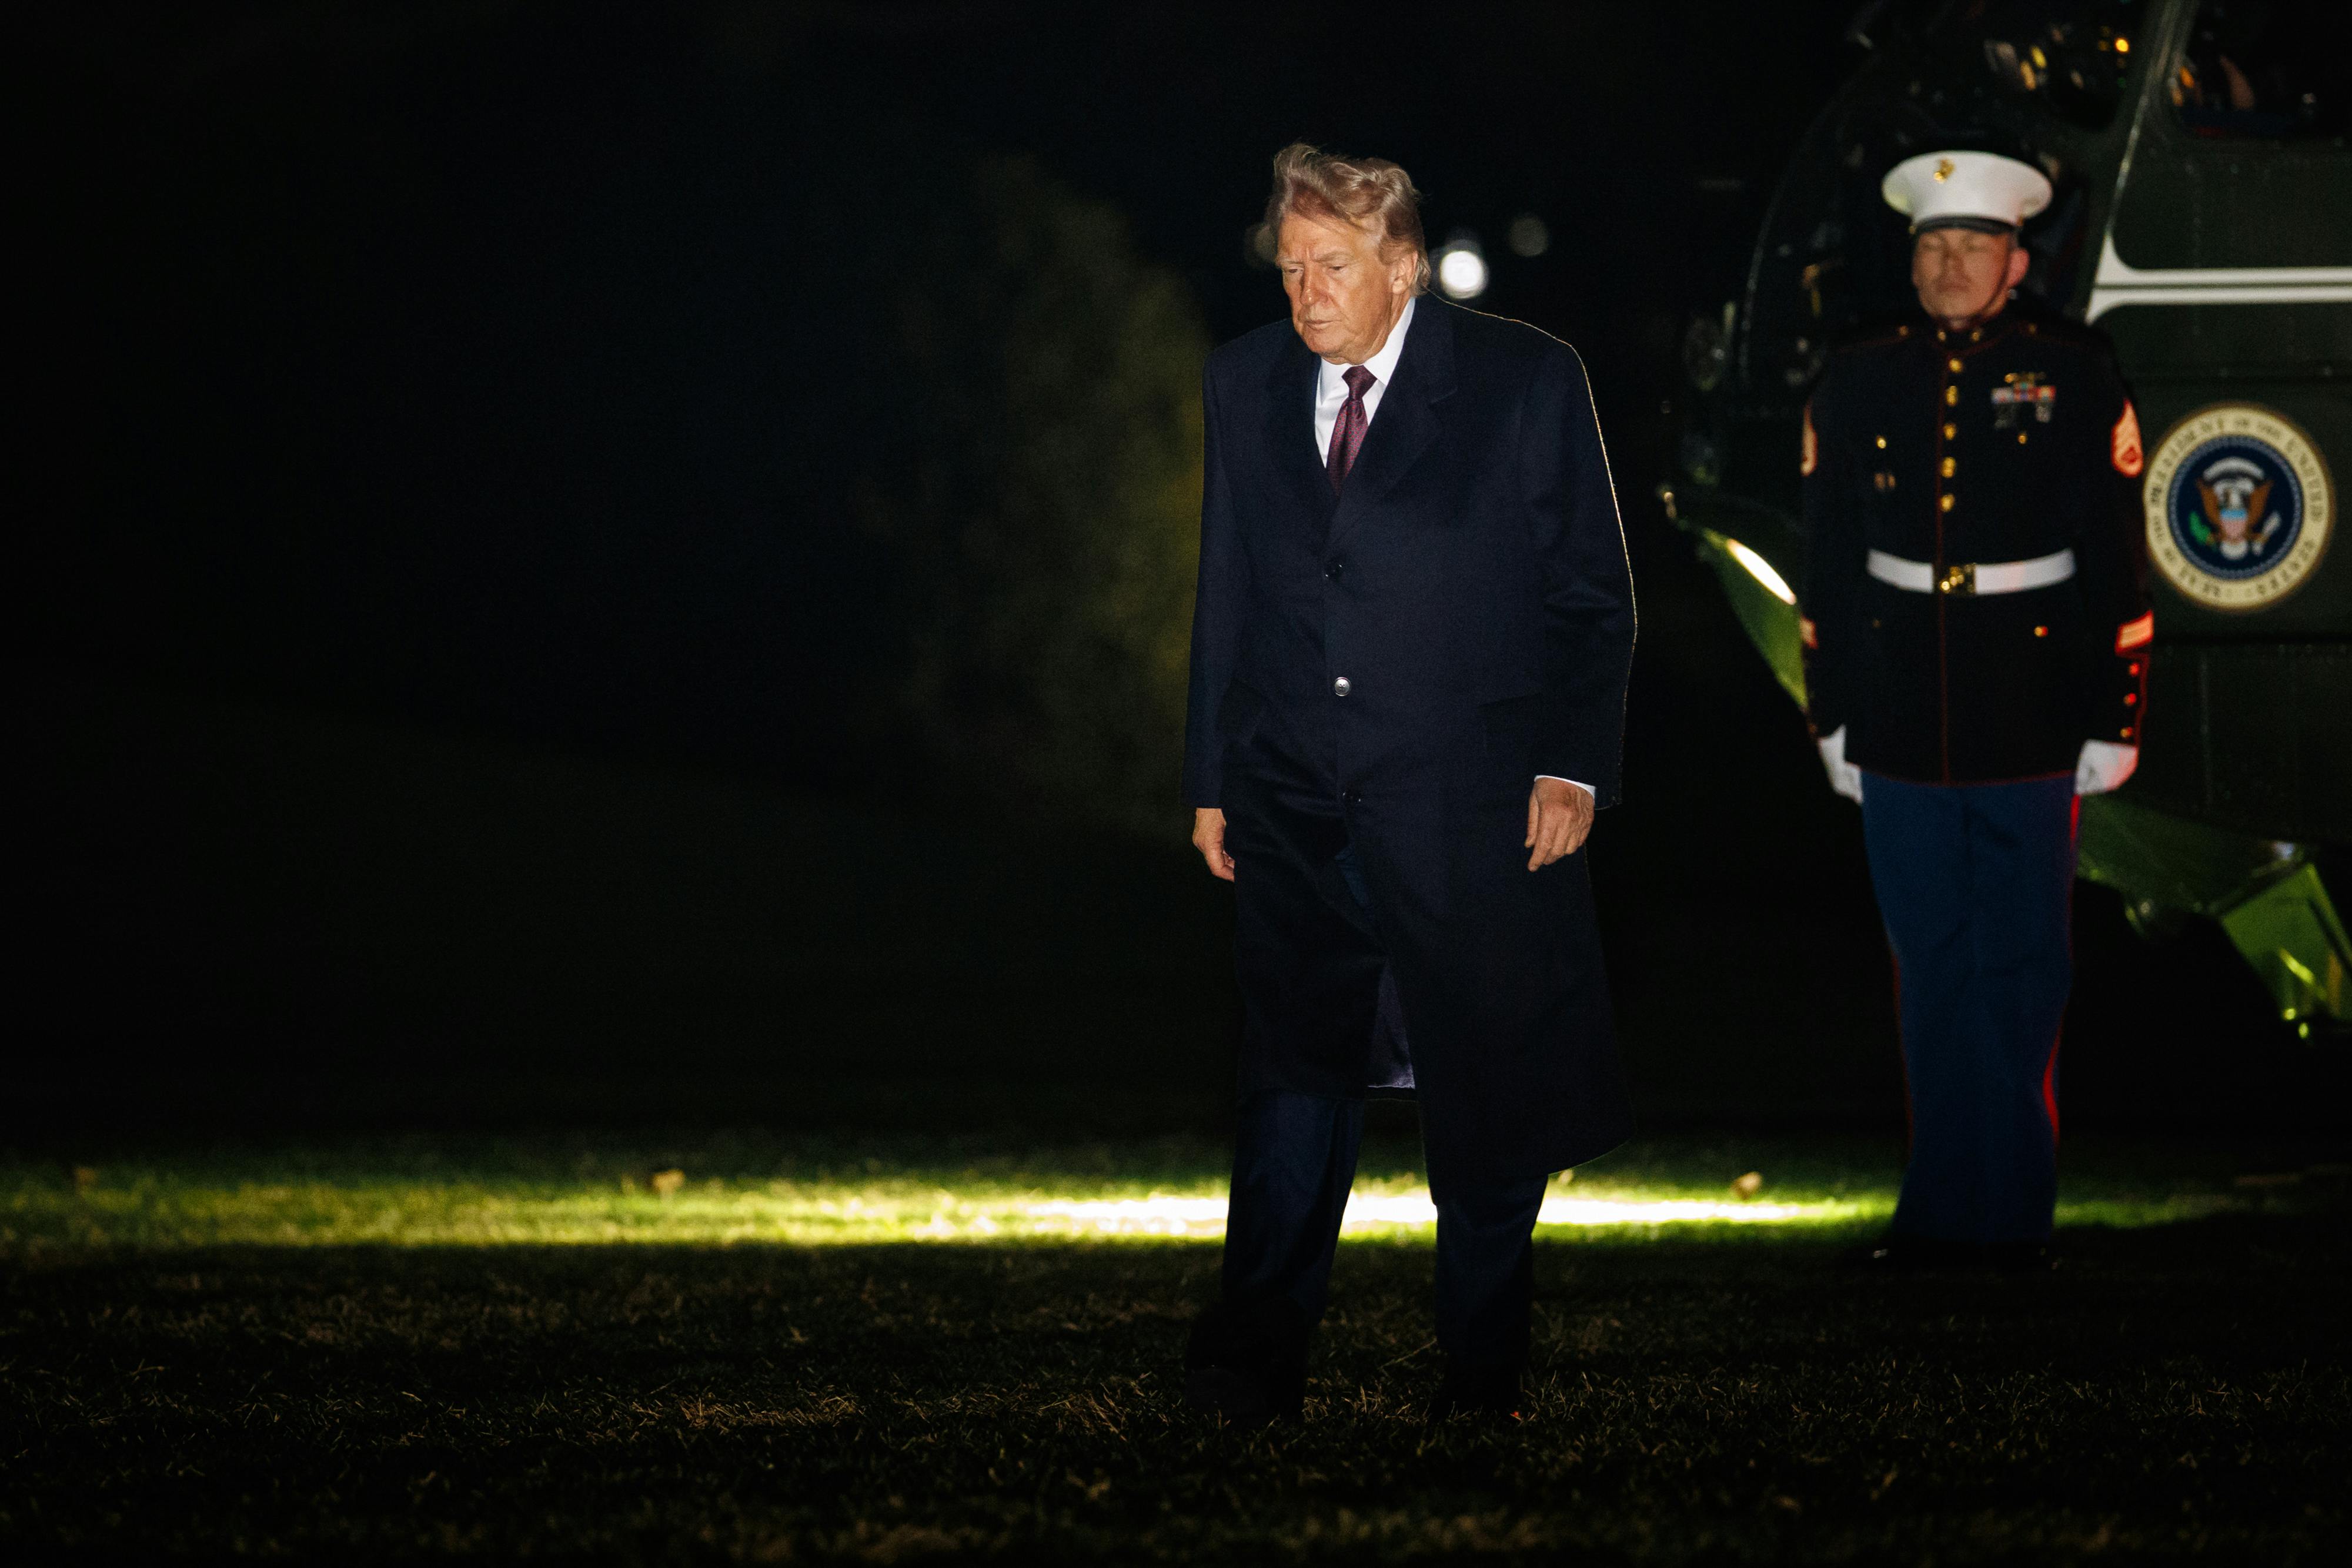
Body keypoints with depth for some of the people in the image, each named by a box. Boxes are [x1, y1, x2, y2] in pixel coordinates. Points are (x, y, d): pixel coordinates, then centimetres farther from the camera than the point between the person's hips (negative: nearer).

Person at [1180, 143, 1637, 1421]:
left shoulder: (1524, 381, -3)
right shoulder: (1245, 383, 9)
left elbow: (1593, 597, 0)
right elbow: (1226, 595, 14)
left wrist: (1572, 765, -8)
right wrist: (1213, 778, 11)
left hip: (1472, 806, -2)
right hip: (1297, 805, 2)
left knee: (1487, 1089, 3)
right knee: (1296, 1069, -7)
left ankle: (1482, 1367, 16)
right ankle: (1255, 1354, -7)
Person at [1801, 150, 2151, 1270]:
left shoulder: (2075, 377, 0)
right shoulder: (1857, 383, 7)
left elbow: (2115, 560, 0)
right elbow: (1830, 561, 10)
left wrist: (2115, 716, -4)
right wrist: (1831, 716, 8)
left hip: (2030, 711, -2)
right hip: (1901, 715, 2)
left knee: (2022, 967, 2)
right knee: (1931, 967, 7)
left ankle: (2015, 1208, 9)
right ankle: (1944, 1200, 14)